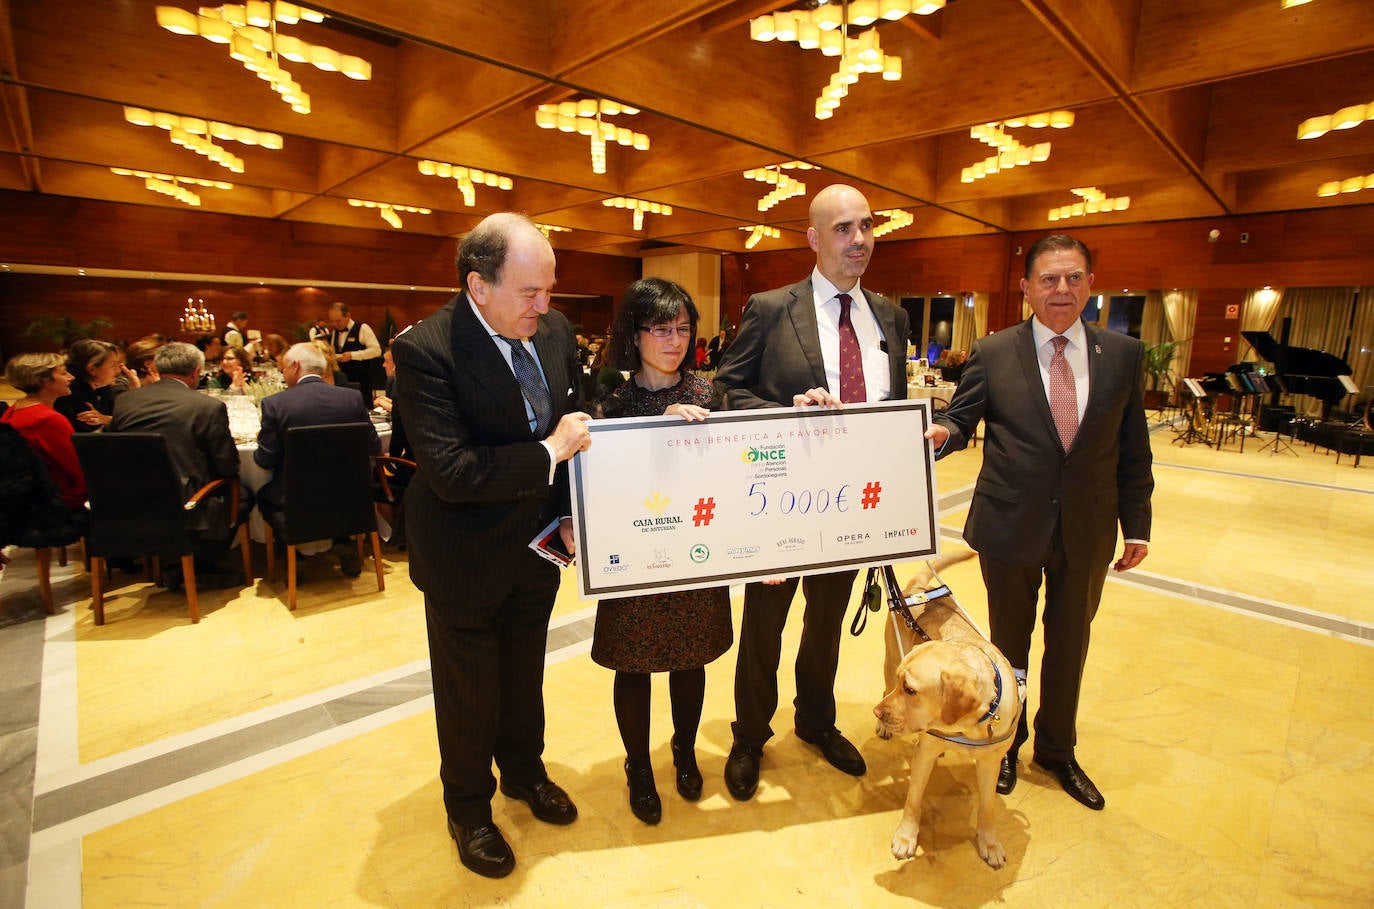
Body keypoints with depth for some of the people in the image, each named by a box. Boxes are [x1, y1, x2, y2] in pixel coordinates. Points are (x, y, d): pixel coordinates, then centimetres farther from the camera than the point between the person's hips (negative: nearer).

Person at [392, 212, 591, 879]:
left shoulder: (554, 331, -5)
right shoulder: (424, 350, -23)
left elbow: (575, 424, 6)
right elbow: (451, 472, -29)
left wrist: (571, 514, -3)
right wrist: (550, 452, -24)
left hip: (538, 544, 5)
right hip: (466, 557, -5)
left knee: (525, 673, 25)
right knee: (469, 691, 17)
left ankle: (524, 770, 53)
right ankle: (468, 806, 45)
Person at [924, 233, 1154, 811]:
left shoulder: (1123, 355, 1)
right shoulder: (992, 353, -6)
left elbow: (1133, 449, 4)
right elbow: (962, 418, -5)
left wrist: (1137, 524, 3)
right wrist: (941, 433, -29)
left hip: (1087, 532, 3)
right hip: (1010, 526, -2)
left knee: (1069, 645, 18)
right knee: (1008, 643, 16)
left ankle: (1057, 751, 43)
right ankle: (1005, 742, 41)